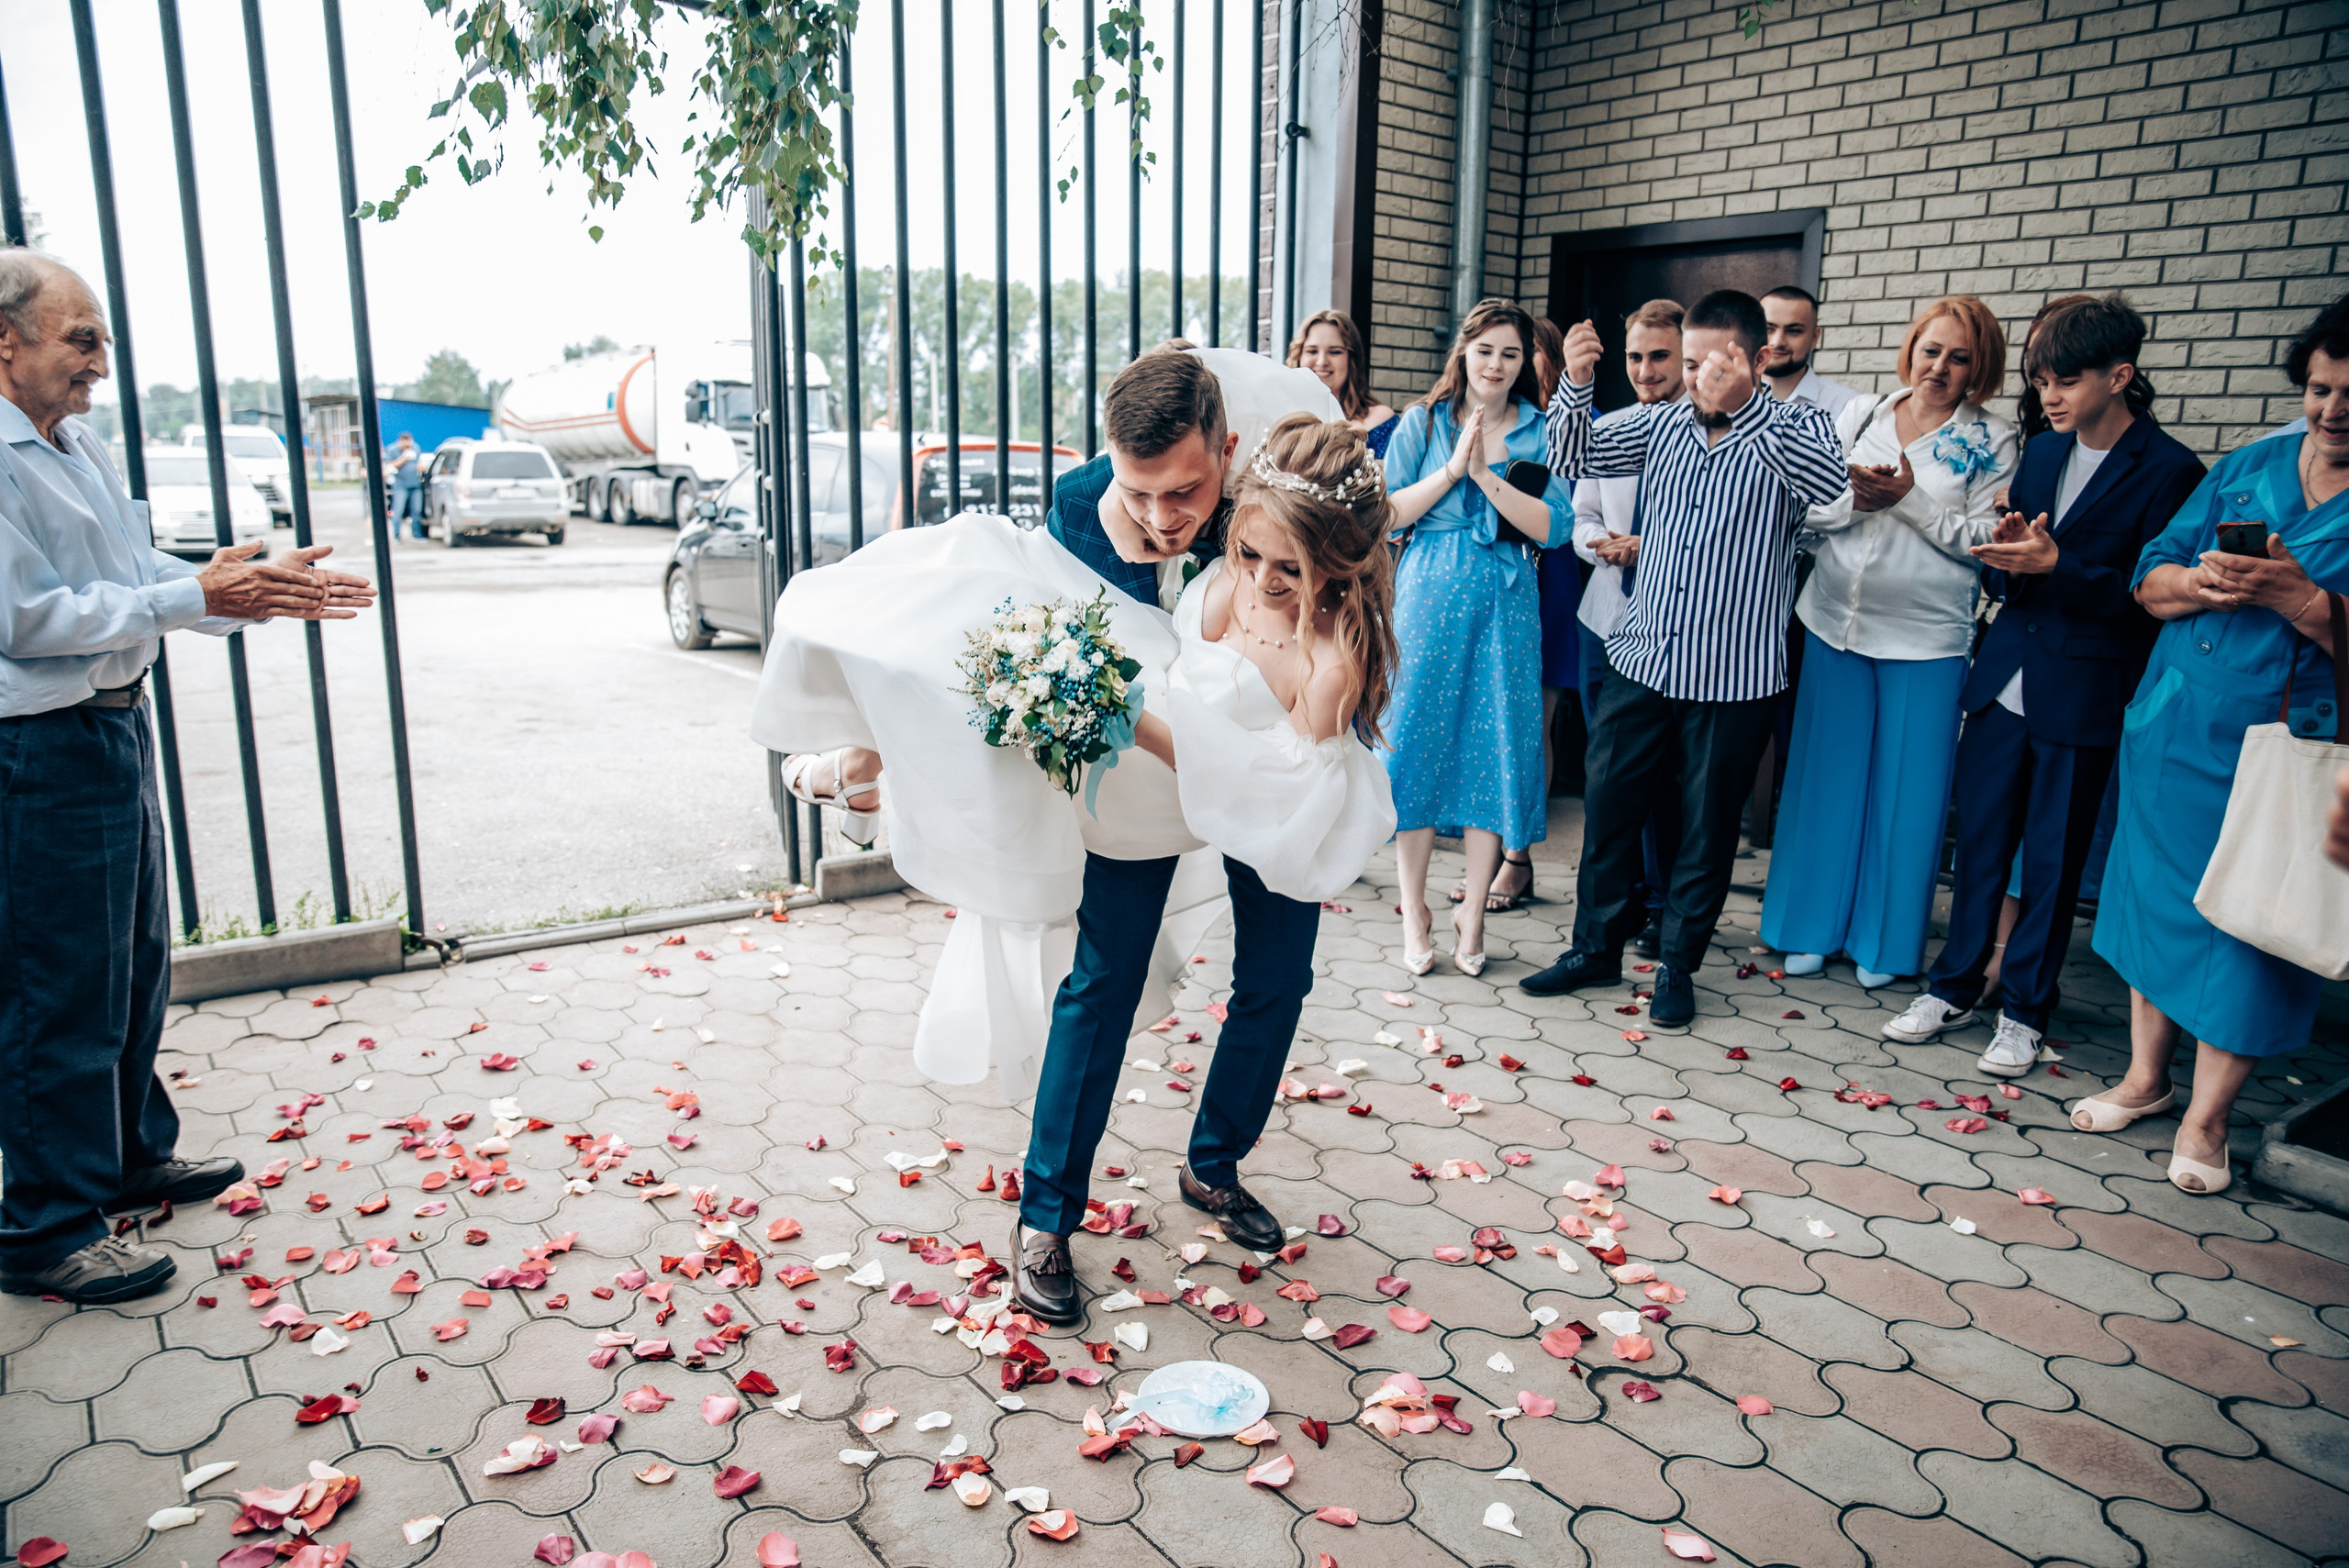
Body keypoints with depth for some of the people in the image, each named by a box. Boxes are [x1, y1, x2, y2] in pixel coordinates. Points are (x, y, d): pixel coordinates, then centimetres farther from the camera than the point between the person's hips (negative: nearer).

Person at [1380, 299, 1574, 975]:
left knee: (1495, 747, 1)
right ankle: (1414, 914, 12)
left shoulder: (1541, 432, 6)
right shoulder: (1424, 421, 6)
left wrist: (1486, 474, -14)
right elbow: (1386, 512, -2)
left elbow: (1554, 528, -6)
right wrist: (1451, 469, -12)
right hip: (1429, 597, 0)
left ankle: (1473, 913, 14)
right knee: (1417, 740, 0)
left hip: (1505, 607, 1)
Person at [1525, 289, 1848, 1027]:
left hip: (1734, 676, -3)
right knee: (1608, 806, 9)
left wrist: (1743, 404, -35)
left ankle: (1677, 965, 25)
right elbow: (1574, 456, 0)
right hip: (1640, 659, 3)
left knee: (1707, 827, 8)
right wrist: (1576, 381, -18)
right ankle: (1596, 947, 27)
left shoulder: (1793, 426, -3)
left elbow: (1830, 483, -24)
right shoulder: (1662, 423, 7)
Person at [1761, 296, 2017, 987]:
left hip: (1924, 640, -2)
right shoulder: (1859, 415, 8)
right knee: (1826, 779, 9)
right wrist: (1854, 498, -14)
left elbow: (1985, 542, -7)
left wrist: (1910, 498, -14)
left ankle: (1881, 940, 20)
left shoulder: (1992, 441, 0)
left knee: (1904, 791, 5)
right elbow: (1807, 510, 5)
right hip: (1835, 622, 2)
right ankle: (1812, 927, 23)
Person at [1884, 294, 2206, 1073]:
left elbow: (2150, 595, -12)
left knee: (2052, 859, 6)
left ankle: (2025, 1009, 20)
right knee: (1978, 837, 11)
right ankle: (1955, 985, 24)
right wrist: (2008, 558, -9)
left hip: (2082, 695, -5)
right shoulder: (2041, 453, 10)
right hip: (2005, 678, 5)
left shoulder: (2170, 470, -8)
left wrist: (2057, 565, -20)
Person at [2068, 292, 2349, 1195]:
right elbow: (2150, 580, 7)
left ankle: (2205, 1118, 18)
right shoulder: (2246, 468, 8)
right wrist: (2202, 582, -12)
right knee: (2157, 896, 13)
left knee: (2249, 927, 2)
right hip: (2172, 734, 4)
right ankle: (2146, 1076, 30)